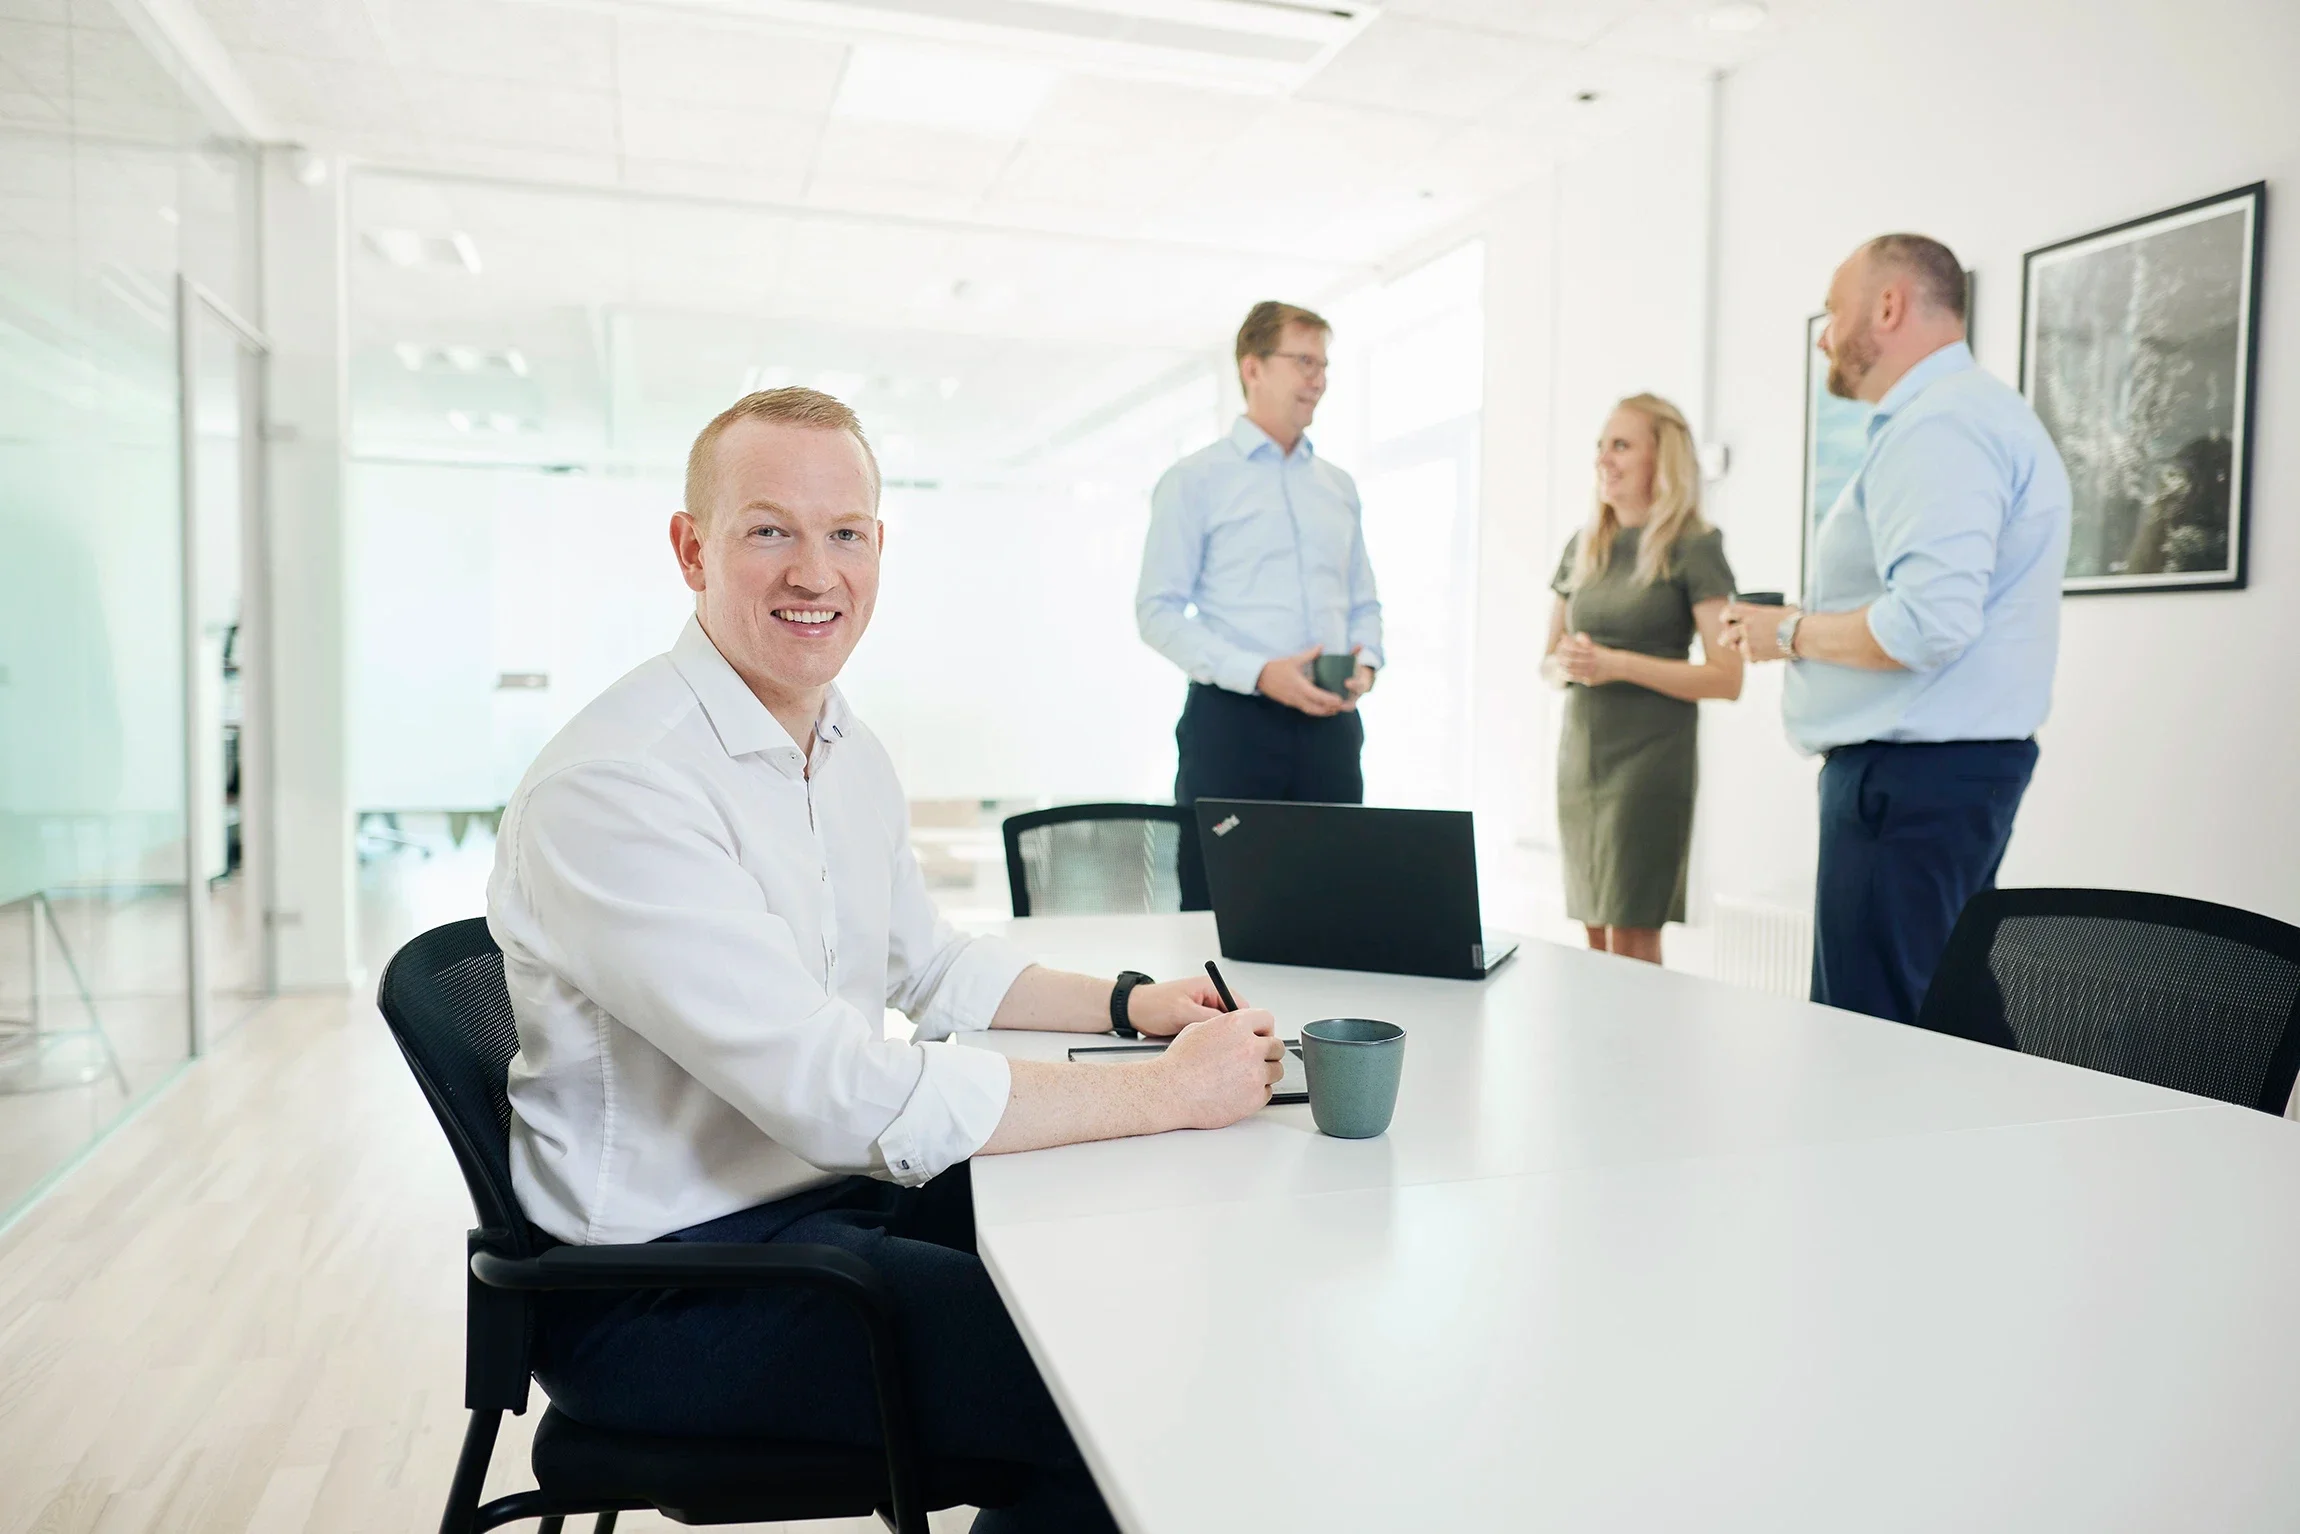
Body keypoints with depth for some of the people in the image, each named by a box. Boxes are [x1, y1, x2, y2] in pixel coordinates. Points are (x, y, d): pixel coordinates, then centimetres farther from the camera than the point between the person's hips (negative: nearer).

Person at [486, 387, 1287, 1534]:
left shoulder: (850, 753, 6)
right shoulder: (612, 786, -24)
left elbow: (926, 968, 19)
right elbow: (850, 1097, -29)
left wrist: (1130, 1001, 5)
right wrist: (1169, 1092, -22)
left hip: (837, 1183, 9)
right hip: (665, 1285, -8)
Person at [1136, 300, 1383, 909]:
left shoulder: (1338, 486, 17)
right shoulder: (1195, 480, 0)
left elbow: (1363, 602, 21)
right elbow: (1158, 612, -7)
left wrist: (1365, 664, -2)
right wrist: (1259, 674, -18)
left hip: (1329, 724, 5)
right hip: (1231, 720, -5)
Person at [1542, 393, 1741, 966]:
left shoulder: (1693, 548, -5)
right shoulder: (1582, 548, 12)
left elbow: (1727, 678, -11)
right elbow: (1548, 658, 18)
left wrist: (1619, 664, -19)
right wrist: (1566, 662, -6)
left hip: (1651, 754, -6)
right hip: (1579, 752, 6)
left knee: (1632, 939, -6)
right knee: (1595, 935, 9)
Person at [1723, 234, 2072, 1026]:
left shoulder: (1937, 426, -15)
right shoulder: (1974, 412, 20)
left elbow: (1928, 623, -27)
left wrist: (1791, 632, -11)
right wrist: (1813, 621, 16)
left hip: (1911, 775, -11)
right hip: (1943, 766, 11)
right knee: (1930, 1033, 14)